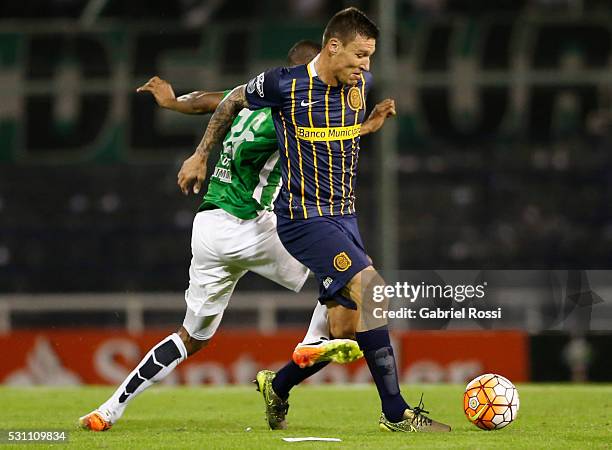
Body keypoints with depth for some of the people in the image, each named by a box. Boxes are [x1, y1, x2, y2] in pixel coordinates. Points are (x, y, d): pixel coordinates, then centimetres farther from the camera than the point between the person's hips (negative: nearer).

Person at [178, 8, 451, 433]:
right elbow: (233, 102, 5)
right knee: (372, 288, -23)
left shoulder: (362, 83, 2)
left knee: (346, 326, 3)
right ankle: (395, 412, -18)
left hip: (344, 217, 7)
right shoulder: (285, 85, -13)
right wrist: (200, 156, 13)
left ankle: (278, 385, 28)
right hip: (304, 218, -7)